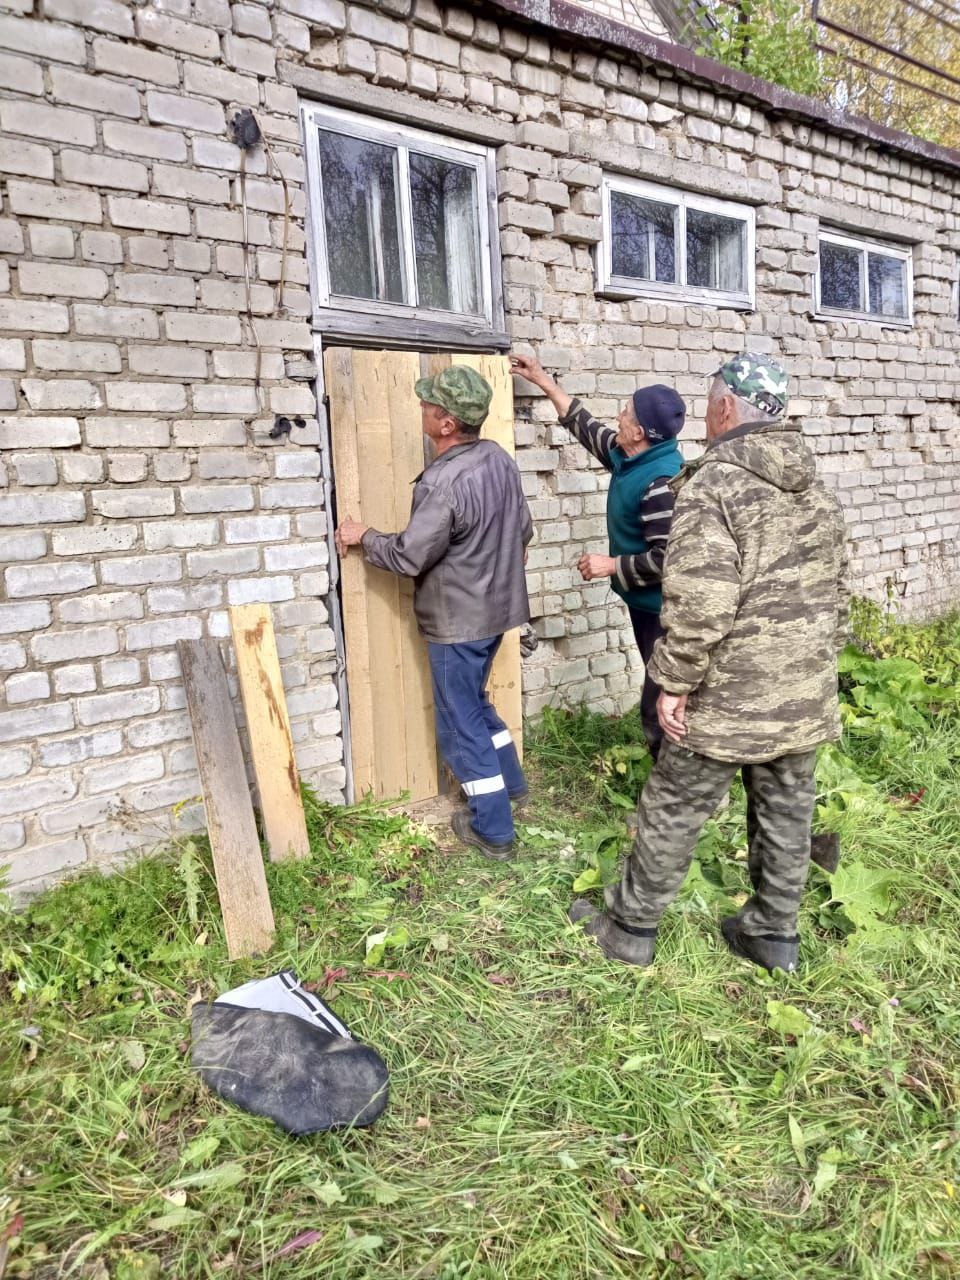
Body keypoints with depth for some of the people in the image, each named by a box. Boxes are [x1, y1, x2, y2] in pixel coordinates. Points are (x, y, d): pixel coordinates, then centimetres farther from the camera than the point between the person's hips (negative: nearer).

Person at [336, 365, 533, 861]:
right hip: (495, 607, 9)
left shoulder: (442, 482, -26)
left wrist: (363, 537, -3)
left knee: (461, 723, 6)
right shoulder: (501, 459, 0)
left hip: (458, 620, -9)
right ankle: (510, 782, 40)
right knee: (473, 701, 27)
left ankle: (493, 830, 16)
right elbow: (523, 529, 12)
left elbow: (408, 556, -21)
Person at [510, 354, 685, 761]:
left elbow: (667, 558, -29)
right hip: (644, 603, 10)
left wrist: (611, 565, -18)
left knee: (660, 708, -5)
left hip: (664, 610, -10)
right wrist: (543, 381, 23)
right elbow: (585, 427, 19)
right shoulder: (628, 457, 3)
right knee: (662, 696, 20)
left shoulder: (662, 482, -27)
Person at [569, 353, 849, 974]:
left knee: (673, 812, 8)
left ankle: (631, 926, 25)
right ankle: (774, 934, 33)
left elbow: (701, 602, -25)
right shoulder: (818, 490, 9)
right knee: (787, 815, 18)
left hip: (729, 698, -7)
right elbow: (837, 593, 14)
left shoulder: (713, 485, -16)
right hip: (806, 701, 7)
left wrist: (675, 681, -15)